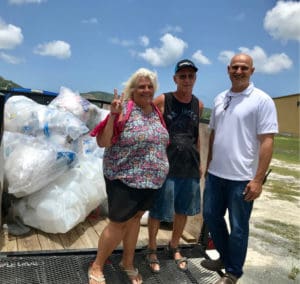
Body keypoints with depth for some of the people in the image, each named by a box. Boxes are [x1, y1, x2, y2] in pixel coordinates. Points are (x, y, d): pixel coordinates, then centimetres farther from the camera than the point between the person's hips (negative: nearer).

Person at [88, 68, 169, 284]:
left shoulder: (157, 112, 6)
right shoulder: (124, 109, -14)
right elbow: (102, 142, -17)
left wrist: (161, 169, 12)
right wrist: (113, 115, -27)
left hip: (151, 179, 6)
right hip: (125, 178, -6)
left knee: (135, 218, 18)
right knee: (118, 223, 2)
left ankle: (128, 262, 37)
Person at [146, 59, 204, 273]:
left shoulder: (198, 105, 8)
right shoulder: (162, 100, -6)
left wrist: (199, 163, 18)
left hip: (190, 166, 5)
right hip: (165, 164, -4)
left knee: (183, 209, 15)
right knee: (158, 210, 5)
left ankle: (174, 247, 37)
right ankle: (152, 249, 28)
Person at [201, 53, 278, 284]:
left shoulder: (262, 101, -9)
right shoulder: (220, 99, 9)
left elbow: (267, 141, -13)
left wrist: (258, 179, -17)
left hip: (242, 177, -6)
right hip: (215, 174, 6)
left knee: (238, 227, 7)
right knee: (211, 216, 17)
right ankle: (225, 257, 39)